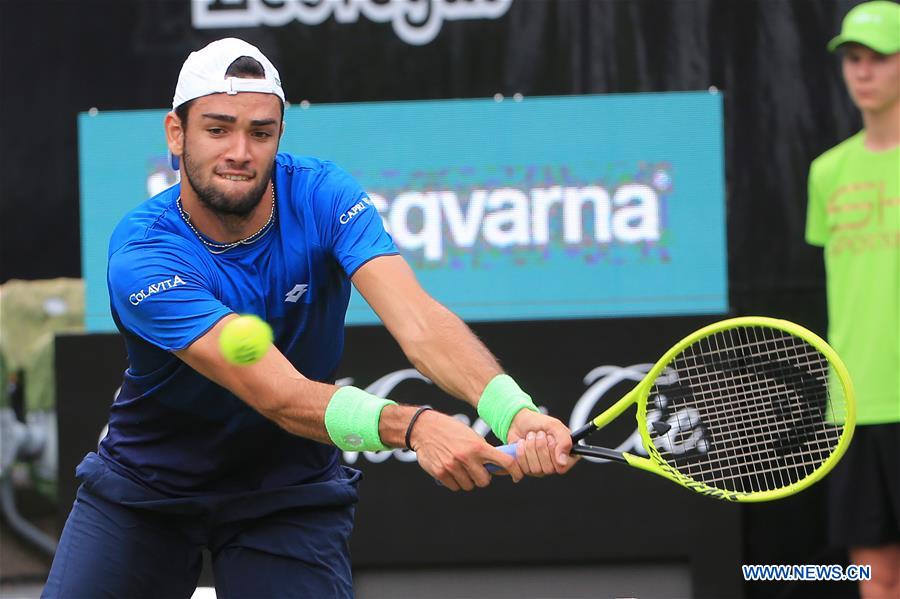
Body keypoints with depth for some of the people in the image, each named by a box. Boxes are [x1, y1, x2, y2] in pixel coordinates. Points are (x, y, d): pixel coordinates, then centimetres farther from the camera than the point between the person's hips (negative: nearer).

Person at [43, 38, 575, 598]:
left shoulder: (322, 195, -18)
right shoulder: (143, 256, -27)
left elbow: (418, 321, -31)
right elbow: (280, 394, -37)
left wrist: (512, 410, -51)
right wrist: (412, 425, -55)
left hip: (290, 493, 1)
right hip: (142, 486, -1)